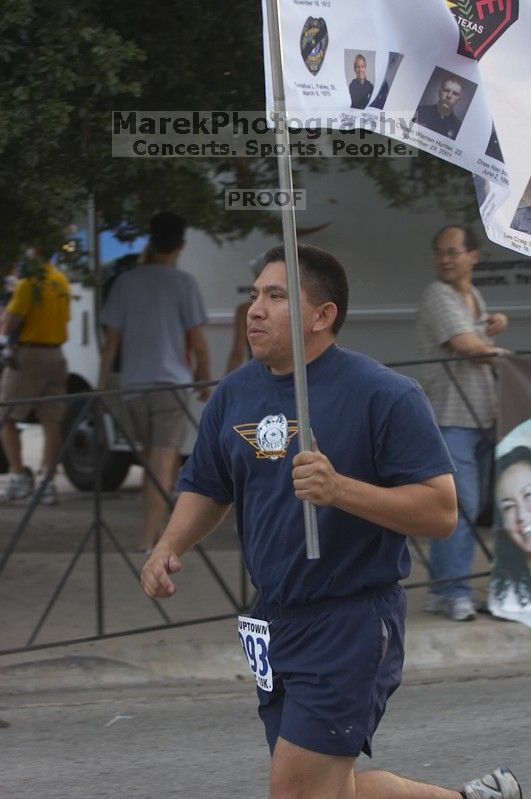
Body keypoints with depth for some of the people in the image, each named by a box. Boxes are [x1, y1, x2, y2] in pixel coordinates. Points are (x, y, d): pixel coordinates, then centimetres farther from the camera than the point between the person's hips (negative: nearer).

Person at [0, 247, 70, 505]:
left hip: (28, 356, -7)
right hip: (55, 356, 7)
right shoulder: (61, 281, 10)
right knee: (51, 421, 6)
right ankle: (48, 482, 3)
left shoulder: (30, 282, -14)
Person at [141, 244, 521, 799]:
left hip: (354, 622, -8)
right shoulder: (235, 393, 7)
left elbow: (440, 511, -16)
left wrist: (340, 489, -28)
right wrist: (169, 548, 0)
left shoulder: (385, 395, -12)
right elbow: (206, 489, 19)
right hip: (274, 623, 8)